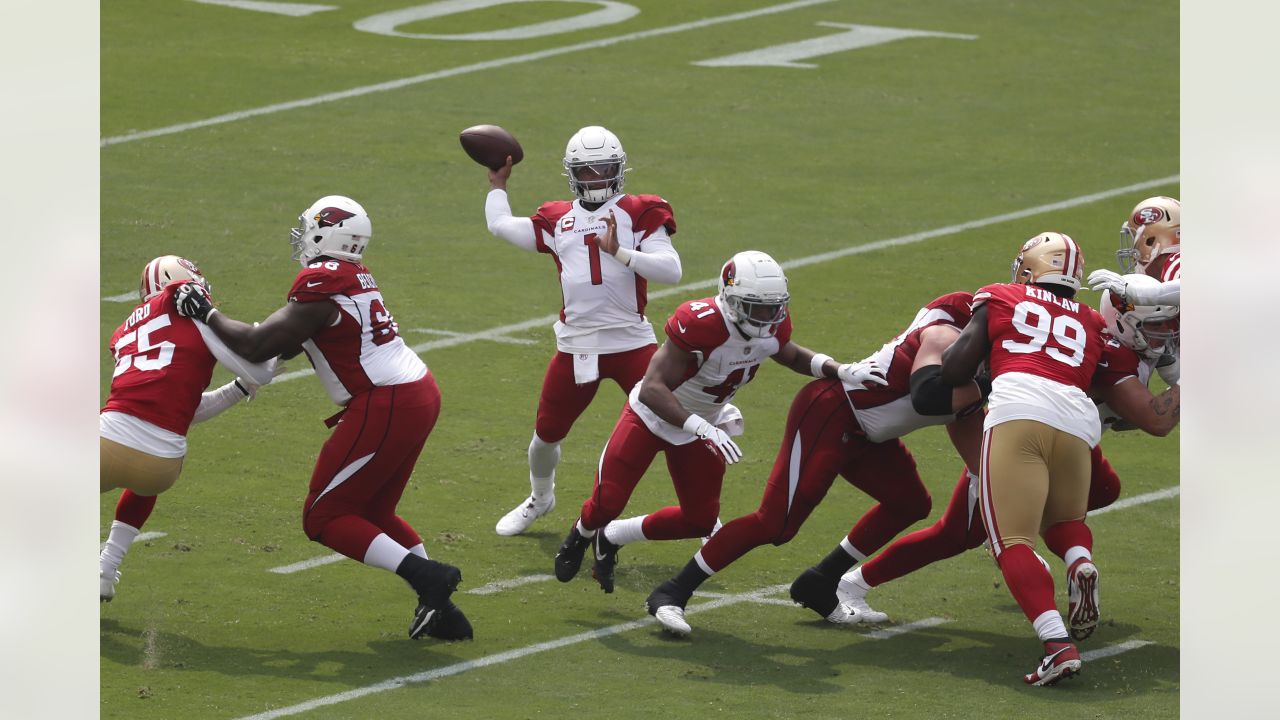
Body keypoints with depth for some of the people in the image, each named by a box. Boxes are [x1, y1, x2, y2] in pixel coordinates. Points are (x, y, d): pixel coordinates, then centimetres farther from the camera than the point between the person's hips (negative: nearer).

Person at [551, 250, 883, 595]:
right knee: (606, 504, -6)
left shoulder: (772, 327, -17)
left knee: (700, 520, 4)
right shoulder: (700, 324, -38)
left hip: (701, 425, 6)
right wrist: (702, 429, -50)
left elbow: (792, 356, 9)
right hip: (651, 415, -6)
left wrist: (840, 371, -9)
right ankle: (581, 536, 33)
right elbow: (653, 389, -39)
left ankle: (611, 539, 27)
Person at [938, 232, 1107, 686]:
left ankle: (1058, 644, -27)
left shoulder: (1001, 300, 20)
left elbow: (955, 370, 15)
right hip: (1078, 423, 4)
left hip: (1018, 413, -4)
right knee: (1065, 520, 30)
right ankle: (1081, 562, -7)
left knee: (1012, 542, -6)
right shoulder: (1092, 323, 29)